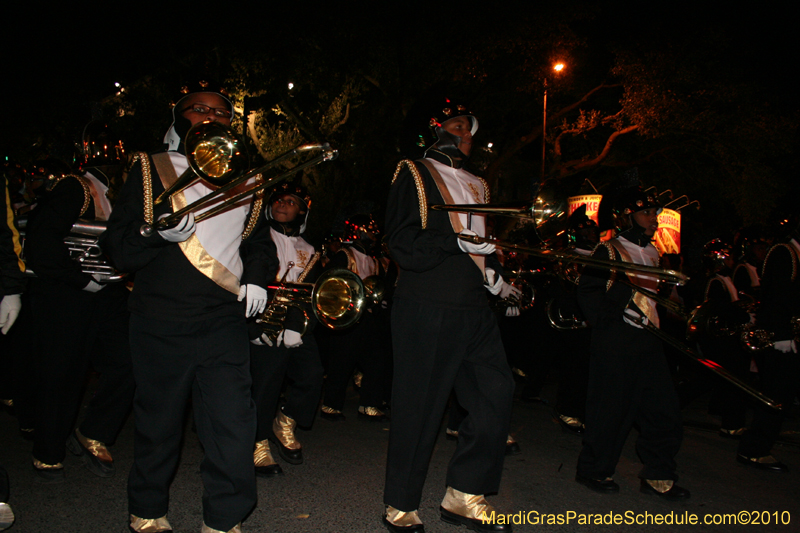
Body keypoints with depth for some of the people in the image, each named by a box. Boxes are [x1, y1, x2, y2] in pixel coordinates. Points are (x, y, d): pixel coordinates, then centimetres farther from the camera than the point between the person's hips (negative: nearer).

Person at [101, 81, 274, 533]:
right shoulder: (151, 170, 5)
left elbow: (258, 240, 26)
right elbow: (116, 246, 0)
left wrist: (257, 279, 8)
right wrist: (158, 233, -19)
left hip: (224, 323, 2)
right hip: (160, 323, -1)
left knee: (233, 423, -3)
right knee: (159, 424, 10)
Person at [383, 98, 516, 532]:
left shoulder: (476, 185, 25)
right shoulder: (413, 175, 3)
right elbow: (403, 244, -8)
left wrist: (495, 273, 7)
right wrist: (458, 242, -17)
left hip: (475, 308, 7)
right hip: (427, 308, -7)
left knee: (496, 391, 0)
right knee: (419, 406, -1)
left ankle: (464, 496, 16)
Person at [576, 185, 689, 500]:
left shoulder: (653, 254, 20)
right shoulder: (609, 251, -3)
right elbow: (587, 293, -10)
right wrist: (616, 312, -17)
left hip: (649, 343, 7)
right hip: (616, 346, -7)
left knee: (665, 412, 5)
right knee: (612, 409, -1)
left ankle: (658, 477, 20)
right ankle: (594, 470, 17)